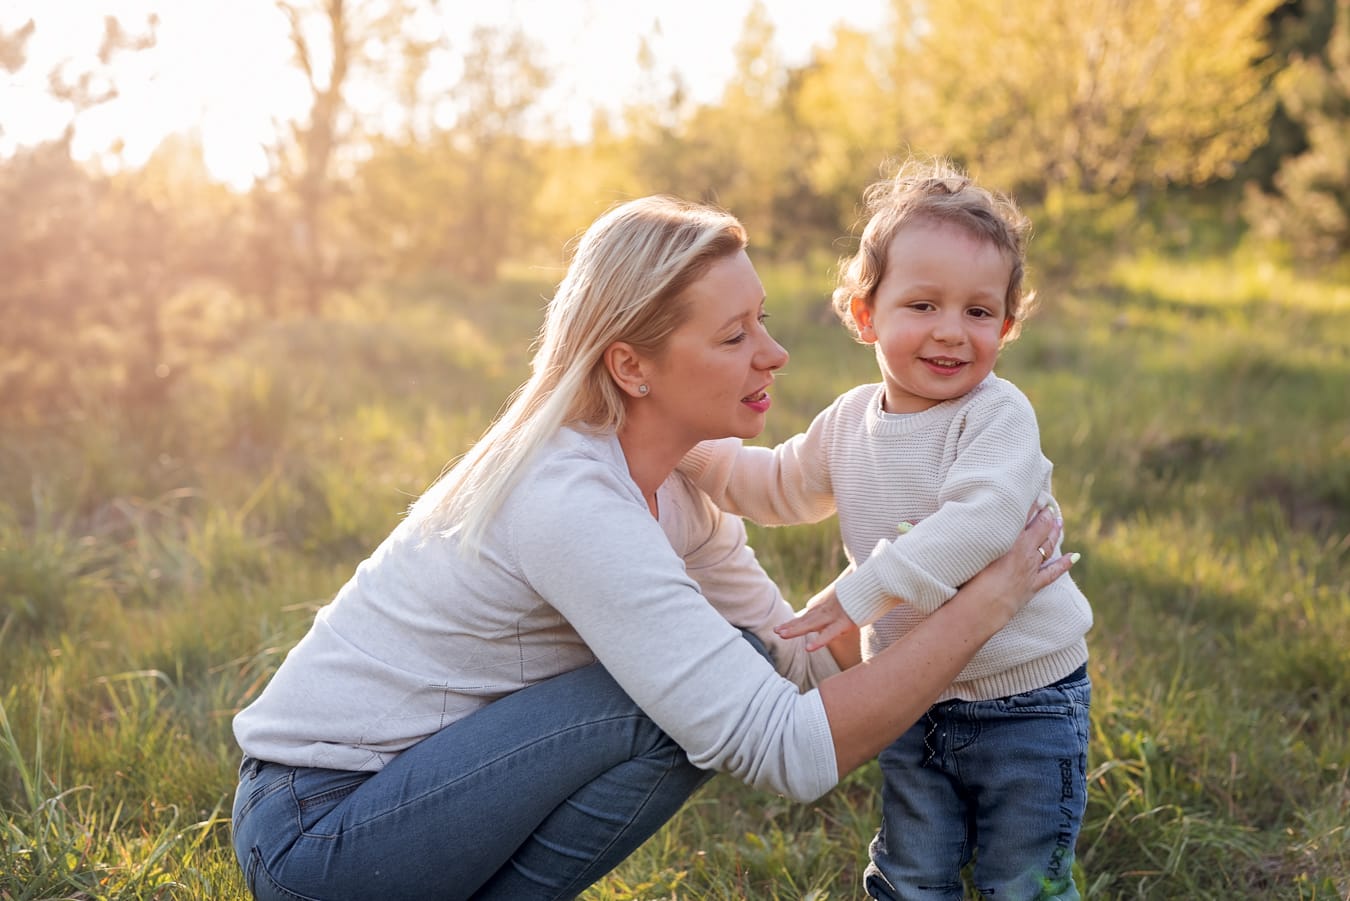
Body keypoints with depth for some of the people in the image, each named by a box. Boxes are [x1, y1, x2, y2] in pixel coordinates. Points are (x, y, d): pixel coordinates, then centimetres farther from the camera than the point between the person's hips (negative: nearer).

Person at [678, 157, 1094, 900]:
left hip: (1024, 705, -5)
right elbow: (778, 488, 18)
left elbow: (979, 522, -36)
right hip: (914, 702, 5)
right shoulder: (849, 422, 1)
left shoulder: (997, 414, -19)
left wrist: (863, 589, -37)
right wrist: (692, 446, 7)